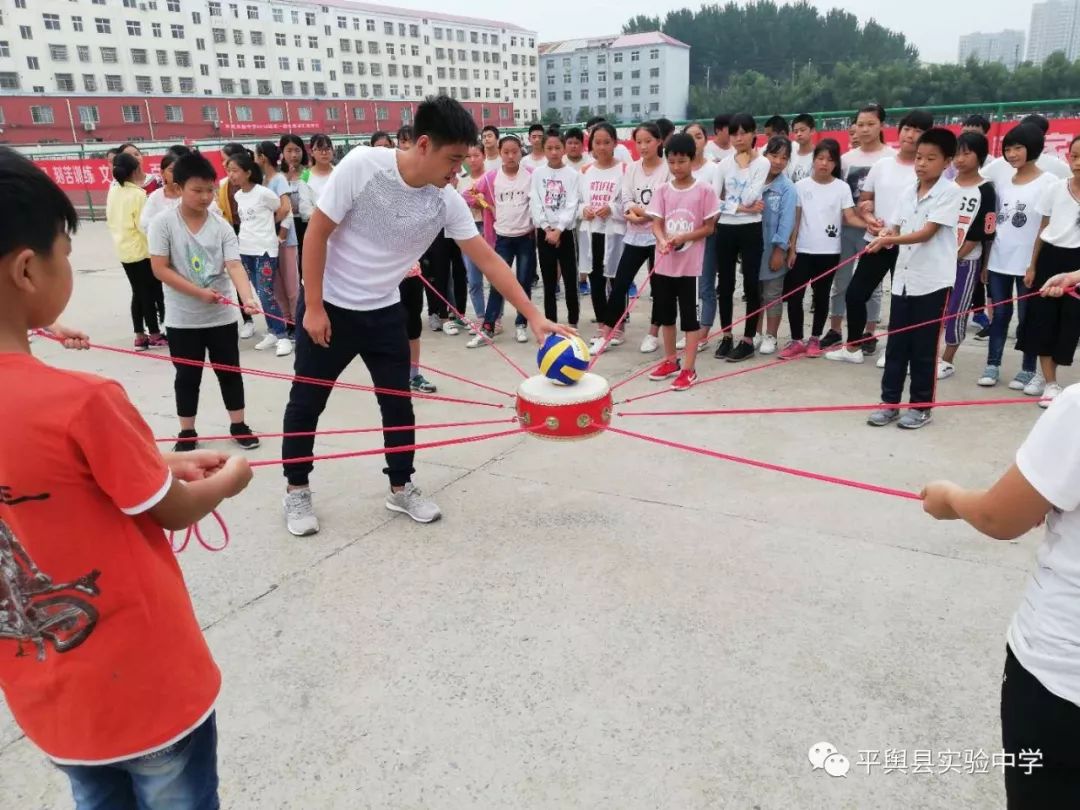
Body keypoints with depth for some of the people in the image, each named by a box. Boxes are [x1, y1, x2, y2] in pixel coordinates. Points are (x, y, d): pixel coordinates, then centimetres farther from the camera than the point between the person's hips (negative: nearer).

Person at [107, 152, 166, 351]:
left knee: (138, 292, 13)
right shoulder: (138, 194, -17)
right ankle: (154, 335, 10)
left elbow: (110, 219, 14)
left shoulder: (113, 190, 6)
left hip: (124, 249, 7)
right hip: (141, 250, -7)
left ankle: (140, 336, 15)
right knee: (149, 292, 3)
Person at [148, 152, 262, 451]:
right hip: (183, 319, -1)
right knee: (187, 376, 10)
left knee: (230, 372, 11)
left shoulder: (221, 226, -4)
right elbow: (160, 269, -13)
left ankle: (238, 425, 27)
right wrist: (200, 293, -20)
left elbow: (234, 265, -15)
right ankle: (187, 433, 24)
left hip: (221, 316, 2)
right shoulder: (163, 223, -10)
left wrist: (247, 297, -33)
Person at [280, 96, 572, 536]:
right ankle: (297, 491, 23)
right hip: (328, 305, -3)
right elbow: (316, 234, -17)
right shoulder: (362, 165, -22)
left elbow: (488, 259, -9)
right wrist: (314, 307, -16)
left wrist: (533, 316, -15)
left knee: (398, 402, 6)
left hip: (384, 310, 4)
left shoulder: (448, 202, -11)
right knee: (307, 401, 6)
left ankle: (401, 488, 23)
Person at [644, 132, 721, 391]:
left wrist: (684, 238, -19)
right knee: (665, 314, 14)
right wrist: (663, 241, -22)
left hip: (690, 265, -4)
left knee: (689, 317, 0)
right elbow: (656, 223, -1)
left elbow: (709, 227, -4)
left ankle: (688, 369, 6)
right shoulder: (662, 190, 4)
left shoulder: (704, 190, -5)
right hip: (664, 263, 4)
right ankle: (670, 361, 29)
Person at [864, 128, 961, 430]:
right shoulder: (908, 193, 10)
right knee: (896, 344, 9)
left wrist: (890, 240, -29)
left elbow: (927, 233, -17)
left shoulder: (950, 192, -8)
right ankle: (889, 401, 19)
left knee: (924, 348, 3)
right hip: (903, 277, 6)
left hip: (932, 280, -5)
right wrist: (884, 234, -14)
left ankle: (921, 407, 14)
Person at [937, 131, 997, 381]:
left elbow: (980, 233, -10)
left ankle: (947, 361, 13)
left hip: (966, 261, -4)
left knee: (955, 312, 1)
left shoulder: (985, 190, -6)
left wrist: (955, 257, -13)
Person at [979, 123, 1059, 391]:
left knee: (1027, 317, 4)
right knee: (999, 314, 10)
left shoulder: (1048, 182, -6)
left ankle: (1028, 371, 14)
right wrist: (985, 260, 8)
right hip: (998, 261, 4)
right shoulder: (1001, 179, 9)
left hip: (1028, 263, -4)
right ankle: (992, 365, 17)